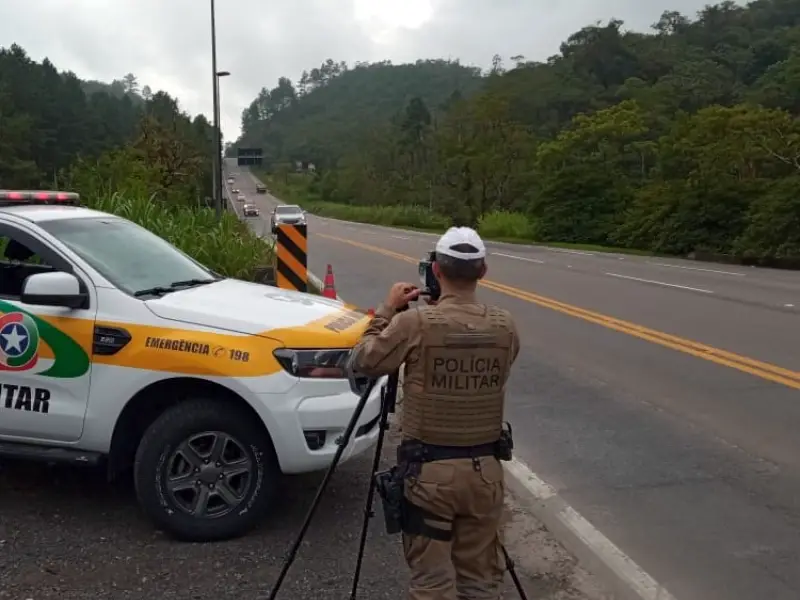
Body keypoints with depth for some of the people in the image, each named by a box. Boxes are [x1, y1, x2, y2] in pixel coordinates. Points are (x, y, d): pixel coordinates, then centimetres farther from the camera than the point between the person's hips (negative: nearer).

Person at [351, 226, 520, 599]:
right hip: (484, 468, 4)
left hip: (428, 470, -3)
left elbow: (363, 362, -2)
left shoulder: (415, 323, -15)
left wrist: (388, 310, 7)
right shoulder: (505, 327, -3)